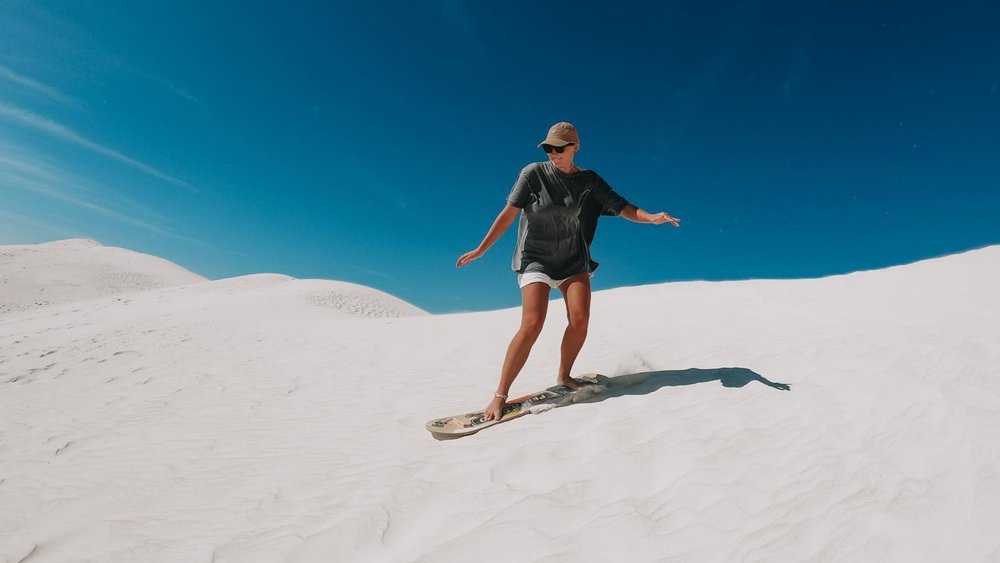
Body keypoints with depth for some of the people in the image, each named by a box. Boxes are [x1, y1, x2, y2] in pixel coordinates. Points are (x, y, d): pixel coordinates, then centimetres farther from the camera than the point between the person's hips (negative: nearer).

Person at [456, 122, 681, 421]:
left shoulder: (590, 181, 3)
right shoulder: (533, 173, -5)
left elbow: (623, 207, -2)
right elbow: (509, 213, -6)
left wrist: (651, 217, -21)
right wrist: (481, 249, -7)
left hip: (574, 261, 3)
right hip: (536, 259, -3)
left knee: (580, 320, -15)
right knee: (532, 325, -18)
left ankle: (564, 377, 12)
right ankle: (500, 396, -8)